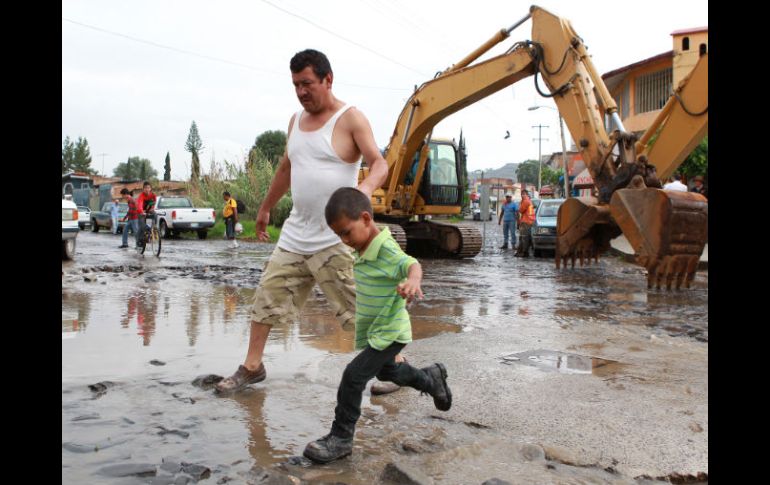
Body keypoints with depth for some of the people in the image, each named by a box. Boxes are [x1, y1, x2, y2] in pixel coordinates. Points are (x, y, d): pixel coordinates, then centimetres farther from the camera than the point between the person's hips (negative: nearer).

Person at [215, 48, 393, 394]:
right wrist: (265, 208, 32)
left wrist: (365, 189, -39)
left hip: (335, 239, -7)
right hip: (295, 234, 7)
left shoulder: (350, 119, -7)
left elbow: (380, 164, -17)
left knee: (360, 308, -5)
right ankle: (252, 367, 23)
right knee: (266, 298, 9)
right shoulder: (296, 120, 14)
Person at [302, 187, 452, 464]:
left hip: (389, 333, -10)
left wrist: (412, 281, -66)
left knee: (353, 376, -15)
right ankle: (431, 378, 51)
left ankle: (341, 438, -2)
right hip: (373, 332, 10)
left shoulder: (387, 250, -26)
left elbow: (412, 264, -45)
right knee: (385, 371, 30)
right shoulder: (364, 250, 1)